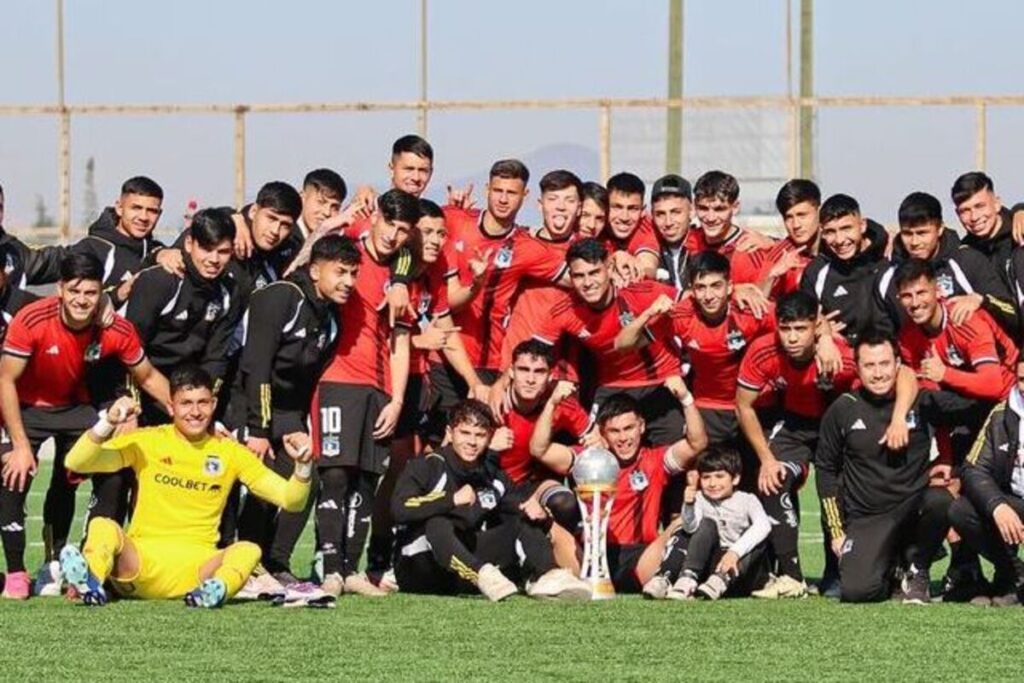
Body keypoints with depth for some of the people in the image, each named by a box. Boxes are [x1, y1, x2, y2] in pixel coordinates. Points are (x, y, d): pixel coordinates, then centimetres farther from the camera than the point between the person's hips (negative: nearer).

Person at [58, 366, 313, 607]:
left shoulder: (230, 452, 11)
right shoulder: (146, 442, 7)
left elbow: (290, 500, 11)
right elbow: (76, 463, -2)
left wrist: (302, 465, -10)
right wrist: (107, 424, -18)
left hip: (195, 568, 1)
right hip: (141, 560, -1)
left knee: (248, 550, -27)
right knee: (103, 527, -29)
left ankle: (214, 590, -58)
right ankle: (91, 581, -58)